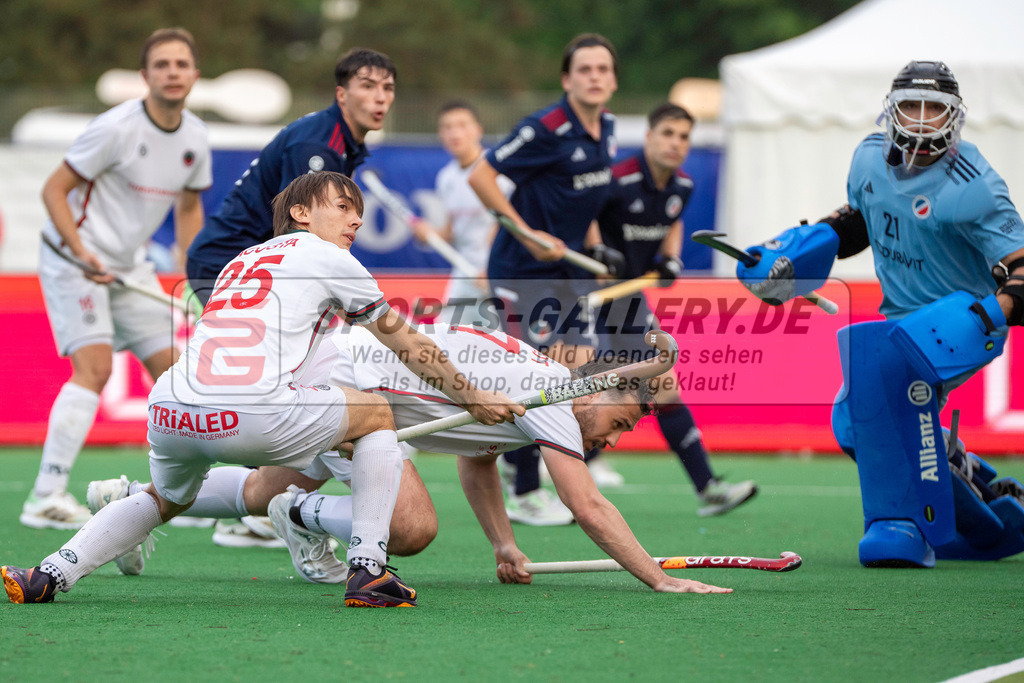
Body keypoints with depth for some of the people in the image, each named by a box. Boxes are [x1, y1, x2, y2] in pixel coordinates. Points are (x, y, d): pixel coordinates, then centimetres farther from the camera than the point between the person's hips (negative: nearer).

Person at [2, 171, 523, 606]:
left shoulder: (241, 261, 34)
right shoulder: (323, 255, 17)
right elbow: (408, 347, 23)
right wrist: (475, 399, 36)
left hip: (168, 411, 6)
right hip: (250, 415, -6)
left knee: (166, 499, 37)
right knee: (377, 413, 19)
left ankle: (50, 574, 17)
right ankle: (366, 571, 9)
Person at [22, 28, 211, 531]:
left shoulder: (194, 138, 2)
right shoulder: (117, 128, -20)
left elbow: (188, 206, 18)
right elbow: (54, 189, -16)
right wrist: (81, 251, -27)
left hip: (129, 265, 8)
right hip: (72, 258, -8)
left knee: (170, 368, 6)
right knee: (95, 366, -23)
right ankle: (45, 498, -25)